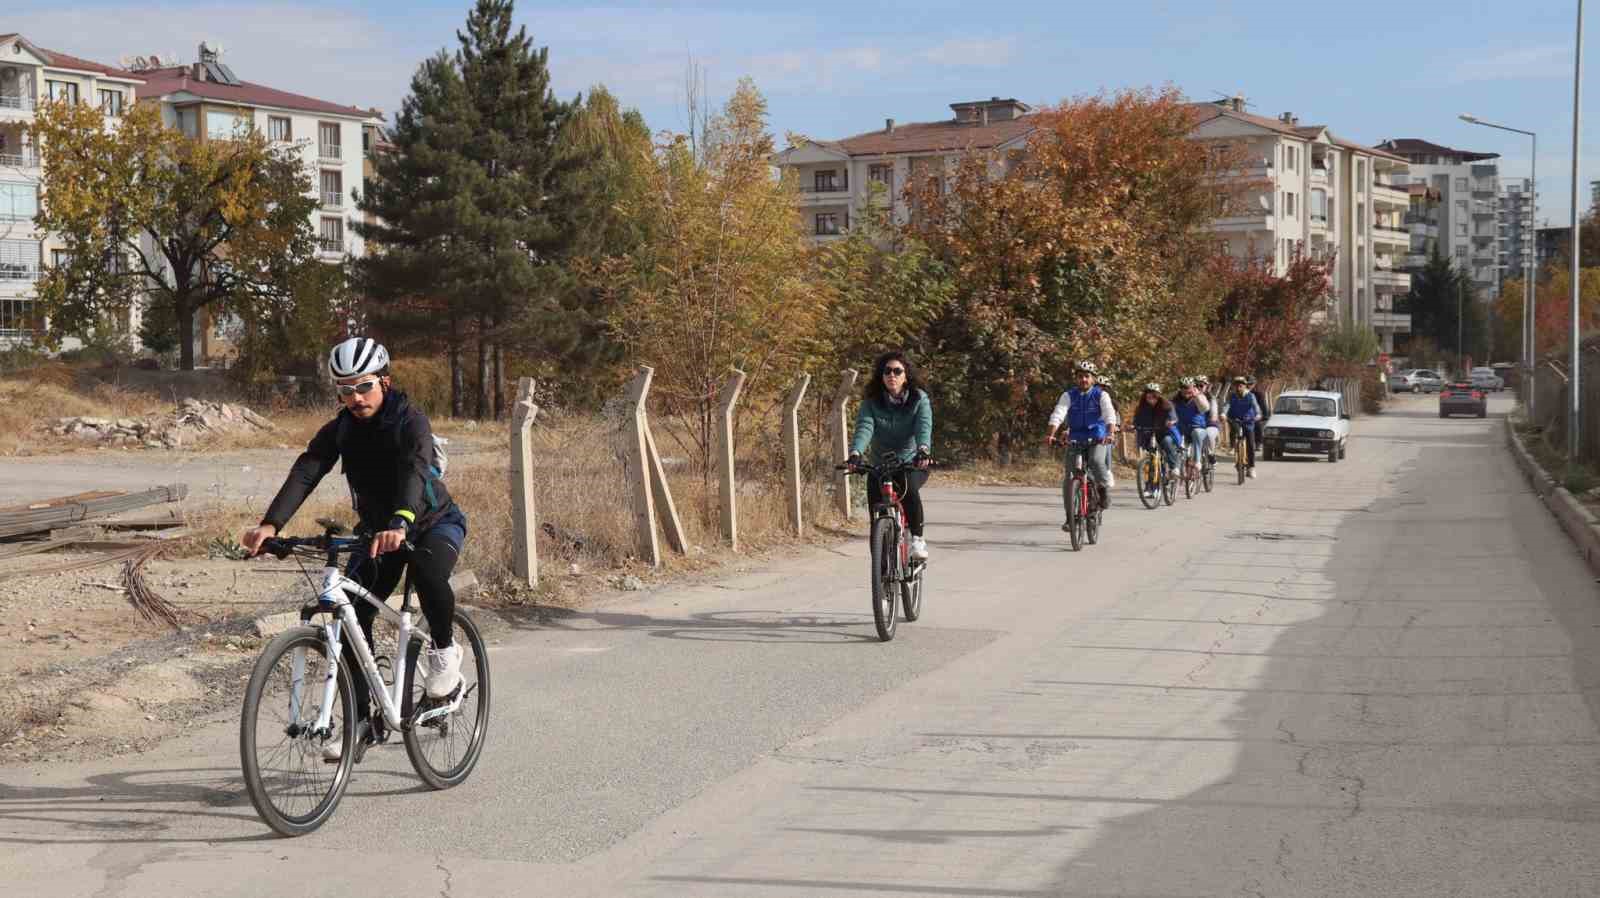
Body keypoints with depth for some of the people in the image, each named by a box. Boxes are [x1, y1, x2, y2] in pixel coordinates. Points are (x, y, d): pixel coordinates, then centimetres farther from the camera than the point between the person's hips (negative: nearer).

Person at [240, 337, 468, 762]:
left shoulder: (410, 421, -24)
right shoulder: (338, 431, -10)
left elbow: (415, 473, -42)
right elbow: (304, 473, -24)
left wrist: (400, 525, -61)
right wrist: (270, 524, -42)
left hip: (434, 523, -5)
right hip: (376, 530, 5)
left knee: (428, 572, -37)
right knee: (353, 616, -9)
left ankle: (443, 650, -9)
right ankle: (360, 721, 1)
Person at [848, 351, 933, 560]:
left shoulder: (919, 399, -10)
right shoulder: (871, 401, -6)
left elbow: (924, 427, -26)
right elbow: (864, 427, -22)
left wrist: (923, 450, -48)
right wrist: (855, 453, -43)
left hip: (913, 464, -2)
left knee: (909, 489, -32)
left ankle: (918, 539, -15)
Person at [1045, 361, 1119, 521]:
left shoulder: (1101, 395, -5)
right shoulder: (1068, 395, -2)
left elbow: (1110, 415, -20)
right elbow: (1058, 414, -16)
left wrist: (1110, 434, -39)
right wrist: (1050, 435, -33)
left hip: (1098, 440, -2)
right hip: (1075, 440, 2)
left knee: (1096, 461, -33)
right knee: (1069, 479, -6)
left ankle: (1105, 488, -4)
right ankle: (1070, 518, 4)